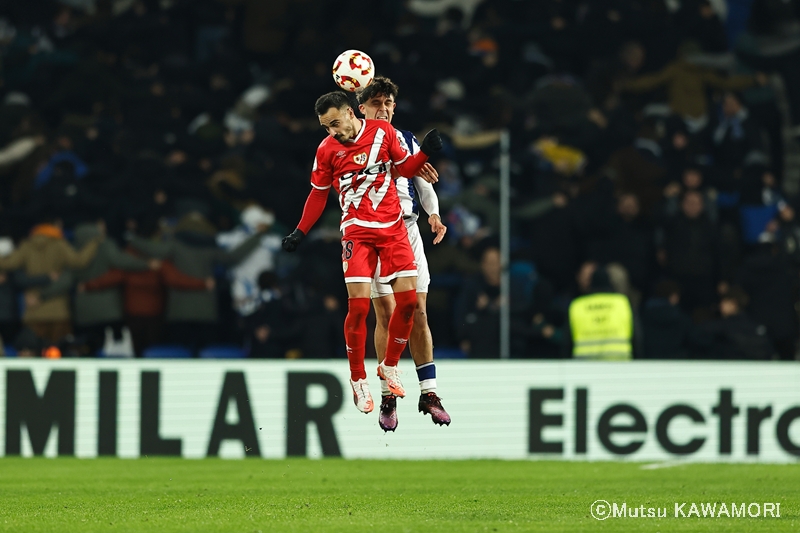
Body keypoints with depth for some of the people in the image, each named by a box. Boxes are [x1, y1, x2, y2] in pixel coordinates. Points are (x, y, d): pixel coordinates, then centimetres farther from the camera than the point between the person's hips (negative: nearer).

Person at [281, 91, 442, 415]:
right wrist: (300, 232, 5)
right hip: (357, 230, -2)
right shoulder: (327, 149, -3)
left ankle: (390, 366, 18)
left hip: (393, 227, 2)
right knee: (359, 306, -12)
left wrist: (425, 152, -7)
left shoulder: (382, 131, -1)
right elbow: (318, 193, 9)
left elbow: (406, 167, 12)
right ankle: (358, 380, 4)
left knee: (408, 300, -4)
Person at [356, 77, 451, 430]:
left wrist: (434, 214, -8)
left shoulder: (407, 142, 16)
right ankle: (388, 397, 0)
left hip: (408, 228, 3)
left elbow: (424, 184, 11)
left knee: (418, 312, -2)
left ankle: (428, 393, 1)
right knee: (386, 314, -7)